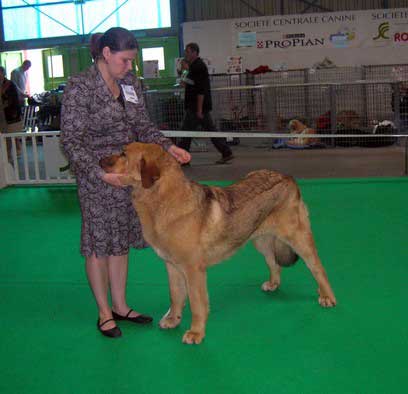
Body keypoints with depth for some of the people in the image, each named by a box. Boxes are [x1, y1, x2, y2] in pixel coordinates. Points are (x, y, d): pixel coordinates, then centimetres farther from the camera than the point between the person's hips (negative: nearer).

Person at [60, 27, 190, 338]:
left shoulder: (130, 84, 5)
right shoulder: (80, 88, -14)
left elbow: (143, 126, 10)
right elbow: (71, 141, -14)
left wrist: (168, 146, -7)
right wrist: (101, 173, -22)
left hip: (130, 177, 6)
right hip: (97, 180, -6)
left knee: (120, 242, 15)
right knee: (98, 245, 6)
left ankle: (120, 306, 28)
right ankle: (104, 312, 20)